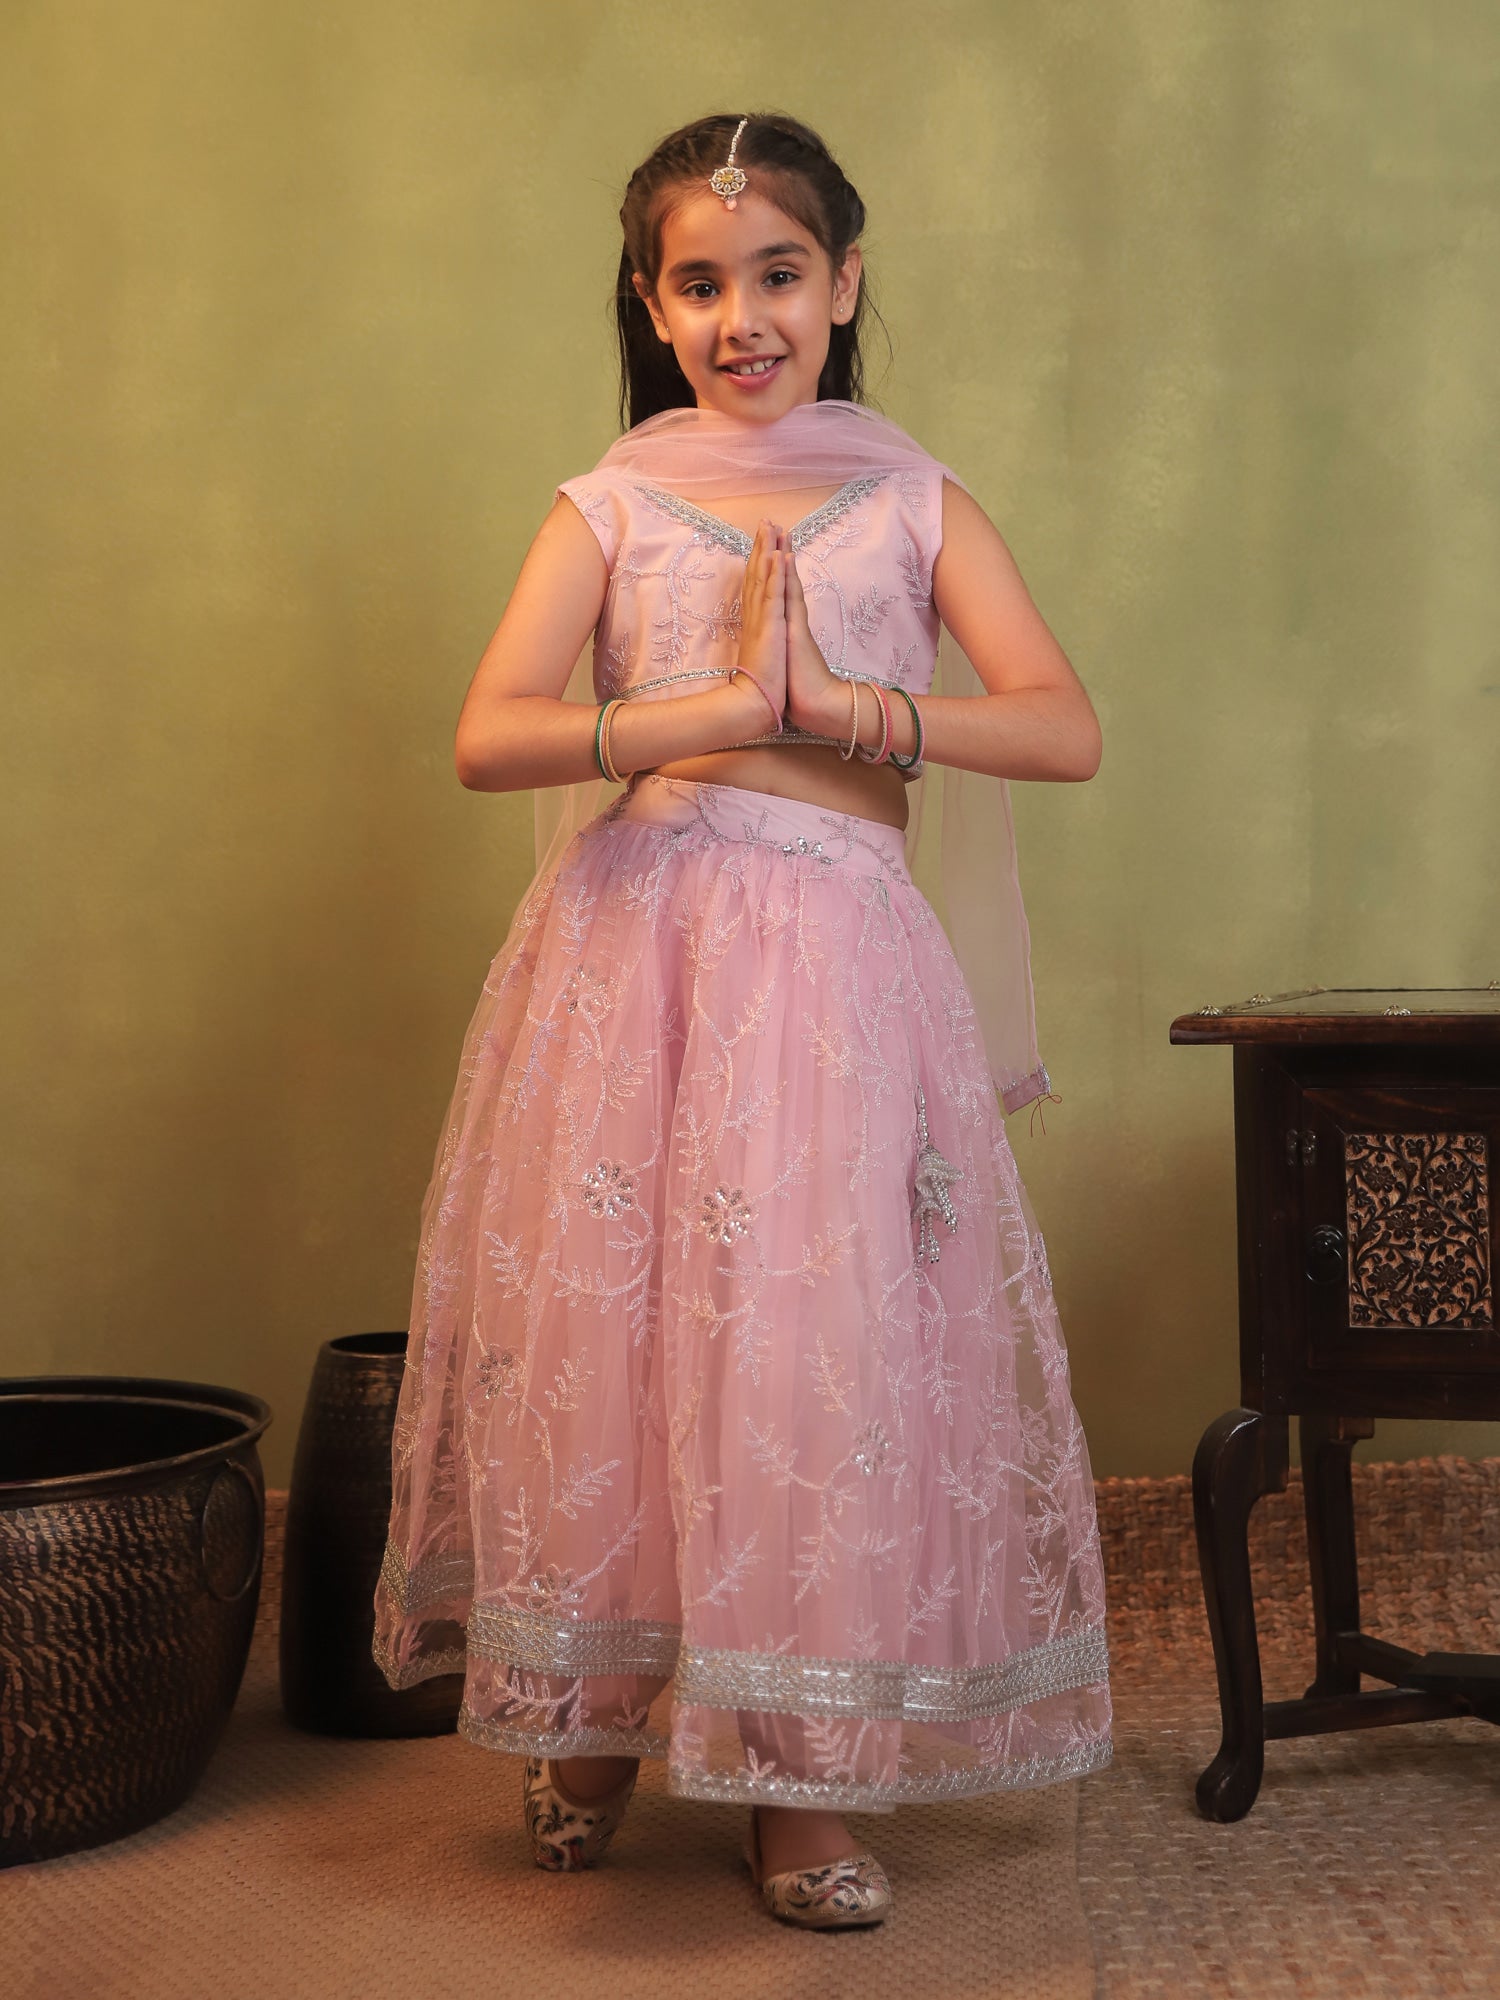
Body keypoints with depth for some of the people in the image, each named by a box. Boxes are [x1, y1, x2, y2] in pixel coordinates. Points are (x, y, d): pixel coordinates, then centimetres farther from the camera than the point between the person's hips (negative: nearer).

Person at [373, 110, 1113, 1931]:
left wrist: (844, 708, -15)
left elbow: (1066, 731, -3)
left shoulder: (913, 502, 11)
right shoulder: (610, 506, 9)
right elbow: (487, 740, -6)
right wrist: (722, 712, -16)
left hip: (837, 959, 0)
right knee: (604, 1321, 1)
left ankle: (799, 1772, 12)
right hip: (631, 943, 0)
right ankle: (595, 1711, 24)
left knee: (829, 1344, -3)